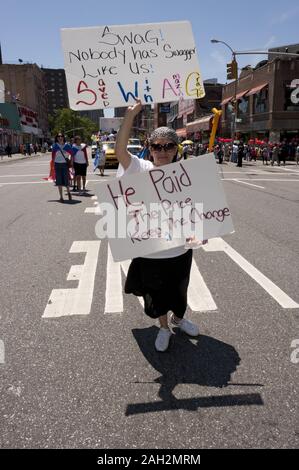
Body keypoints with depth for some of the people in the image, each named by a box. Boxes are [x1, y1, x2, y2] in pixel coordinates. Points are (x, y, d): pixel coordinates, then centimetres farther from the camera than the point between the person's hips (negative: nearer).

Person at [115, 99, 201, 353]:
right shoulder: (142, 170, -10)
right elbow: (120, 150, -24)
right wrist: (130, 114, -28)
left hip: (180, 248, 2)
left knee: (179, 289, 23)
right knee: (156, 293, 17)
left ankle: (178, 318, 54)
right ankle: (164, 327, 44)